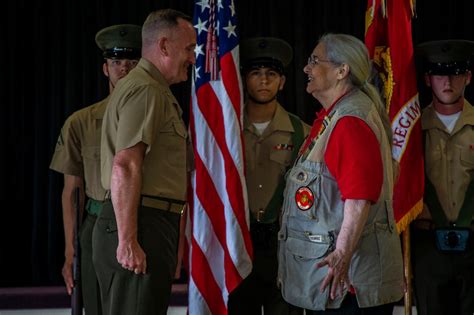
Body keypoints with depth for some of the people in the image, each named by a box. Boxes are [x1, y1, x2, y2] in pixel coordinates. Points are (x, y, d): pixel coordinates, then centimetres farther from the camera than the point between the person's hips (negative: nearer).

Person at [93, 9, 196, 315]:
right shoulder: (145, 91, -12)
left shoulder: (156, 90, 21)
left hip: (153, 224, 10)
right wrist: (127, 241, -25)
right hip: (143, 225, -10)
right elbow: (124, 166, -22)